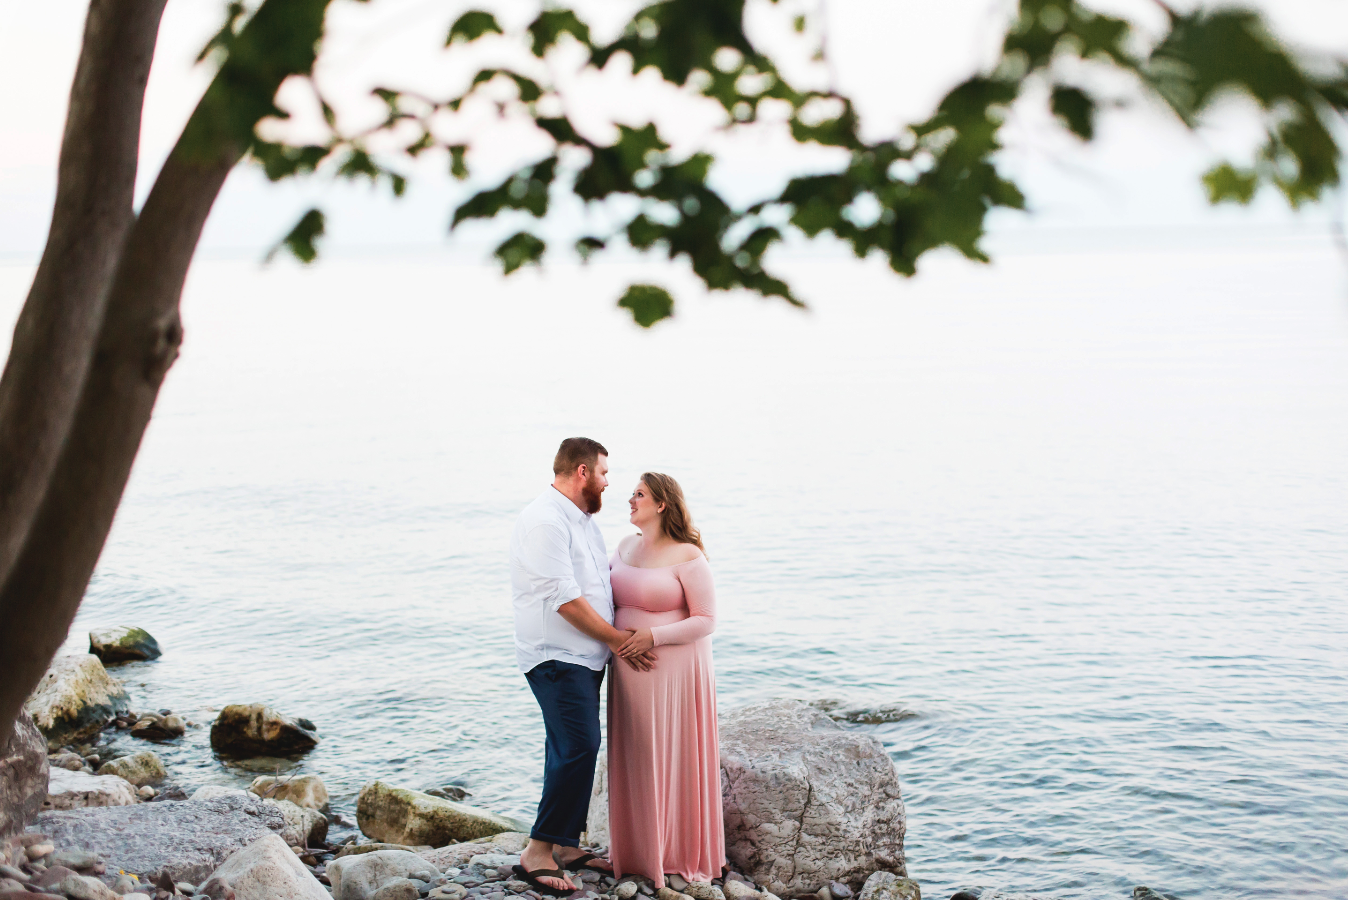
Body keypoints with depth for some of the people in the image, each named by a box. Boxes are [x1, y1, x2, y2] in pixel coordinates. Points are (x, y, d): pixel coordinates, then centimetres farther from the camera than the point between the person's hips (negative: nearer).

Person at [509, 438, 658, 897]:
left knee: (574, 750, 11)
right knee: (579, 746, -16)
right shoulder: (545, 521, -17)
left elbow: (603, 581, 24)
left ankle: (565, 847, 18)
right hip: (556, 657, -10)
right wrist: (617, 639, -11)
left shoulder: (581, 520, 17)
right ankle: (538, 854, -10)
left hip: (584, 657, 10)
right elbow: (566, 600, -20)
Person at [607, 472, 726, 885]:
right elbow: (613, 597, 21)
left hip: (675, 670, -6)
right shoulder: (626, 545, 9)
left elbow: (706, 620, -12)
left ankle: (680, 852, 16)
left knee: (675, 760, 3)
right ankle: (639, 849, 23)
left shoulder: (688, 558, -12)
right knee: (636, 759, 11)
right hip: (631, 672, 6)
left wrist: (654, 636, -21)